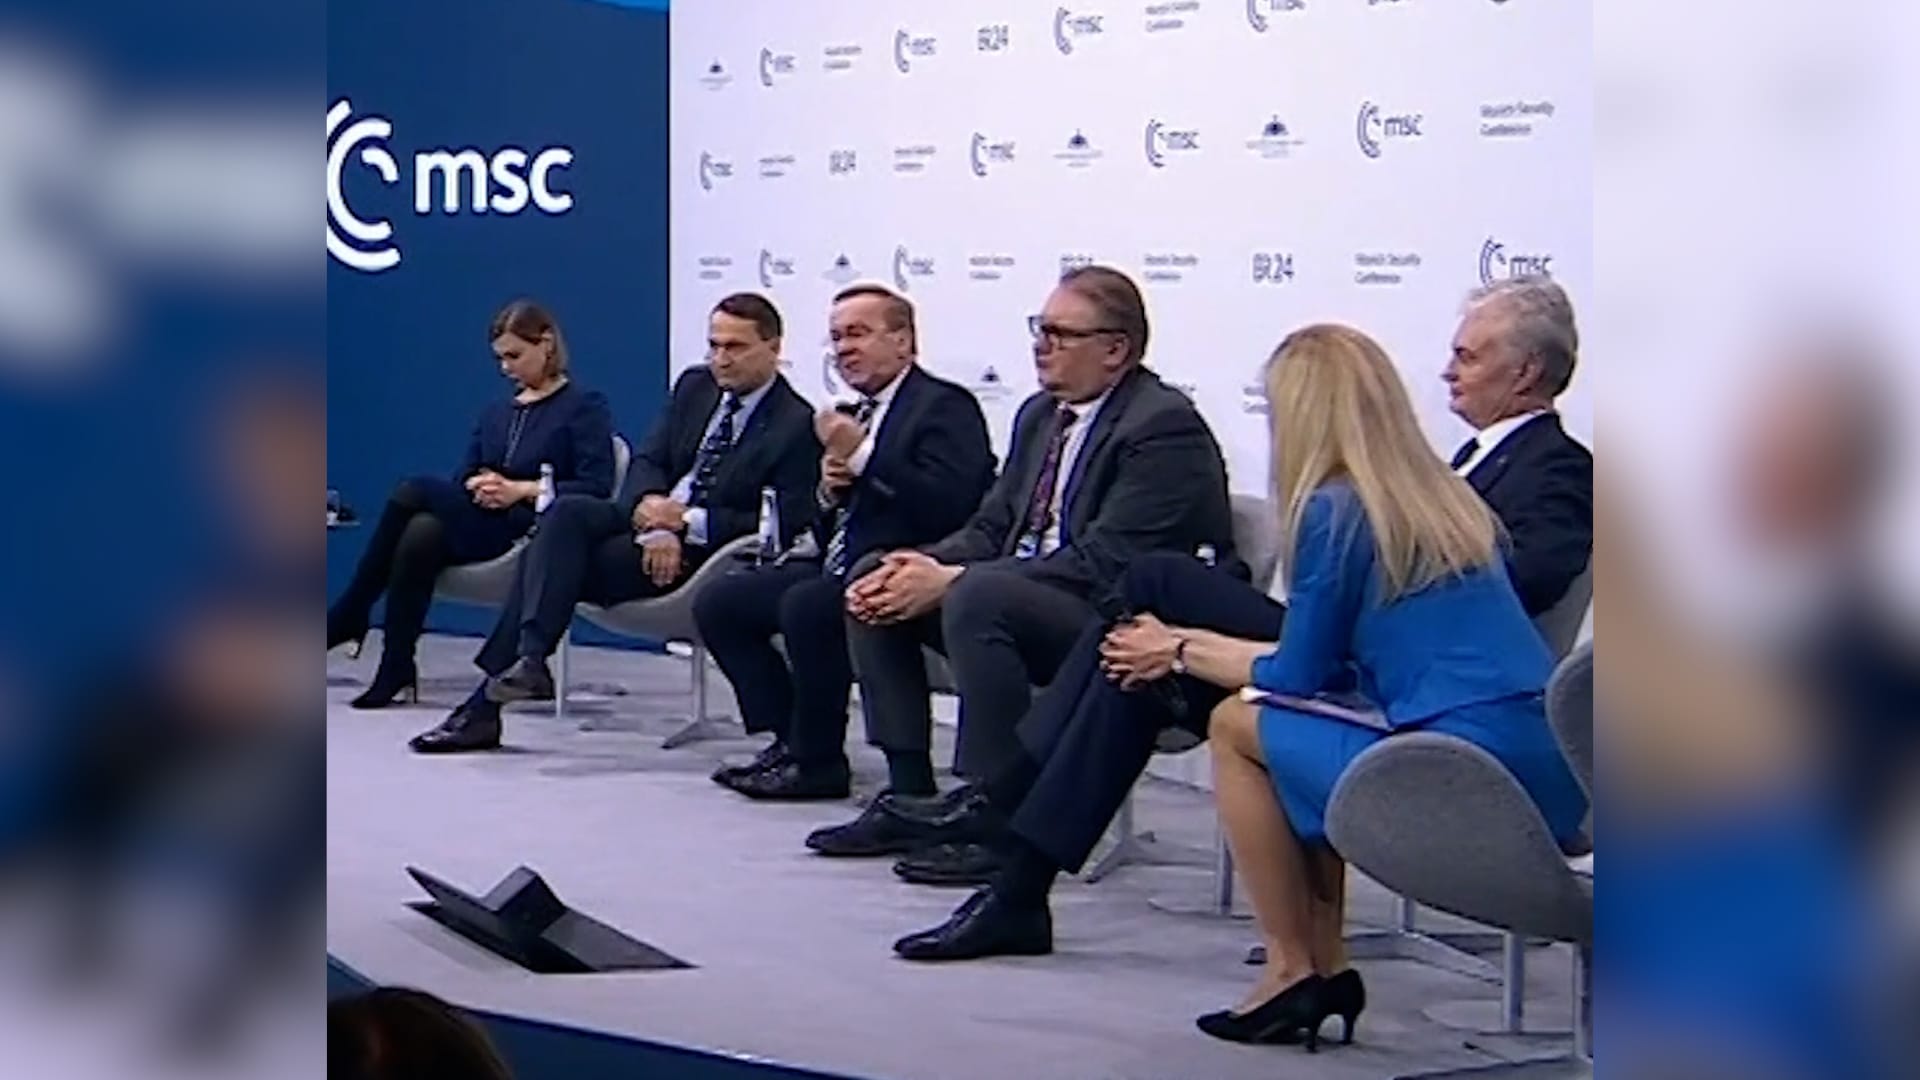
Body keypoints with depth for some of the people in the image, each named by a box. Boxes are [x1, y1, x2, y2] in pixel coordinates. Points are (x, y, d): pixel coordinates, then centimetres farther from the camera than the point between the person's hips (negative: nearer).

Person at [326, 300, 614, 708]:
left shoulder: (585, 407, 6)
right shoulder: (495, 414, 26)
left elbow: (596, 488, -7)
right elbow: (463, 478, 19)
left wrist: (522, 490, -14)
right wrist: (477, 487, -6)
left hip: (535, 530, -6)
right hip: (478, 524, 6)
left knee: (416, 492, -24)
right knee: (420, 535, -30)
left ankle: (347, 620, -16)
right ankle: (395, 670, -28)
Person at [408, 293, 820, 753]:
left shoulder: (797, 425, -7)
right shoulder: (695, 387, 13)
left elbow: (783, 524, -13)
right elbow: (647, 460, 7)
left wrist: (685, 521, -19)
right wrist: (654, 521, -15)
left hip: (702, 547, -6)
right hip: (648, 520, 6)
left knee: (558, 559, -23)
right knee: (566, 512, -24)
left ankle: (486, 704, -25)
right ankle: (528, 660, -32)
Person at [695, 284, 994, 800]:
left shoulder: (944, 406, -5)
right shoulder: (851, 415, 19)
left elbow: (949, 506, -22)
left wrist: (864, 455, -20)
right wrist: (829, 492, 0)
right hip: (837, 569, 10)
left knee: (806, 604, -33)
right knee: (718, 602, 1)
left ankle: (818, 759, -16)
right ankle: (792, 738, 2)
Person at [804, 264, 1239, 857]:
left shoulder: (1163, 424, -15)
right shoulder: (1040, 415, 15)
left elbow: (1102, 564, -22)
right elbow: (991, 529, 14)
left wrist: (953, 581, -23)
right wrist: (923, 568, -9)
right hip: (1022, 598, 10)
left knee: (978, 594, -33)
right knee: (876, 580, 0)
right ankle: (908, 796, -3)